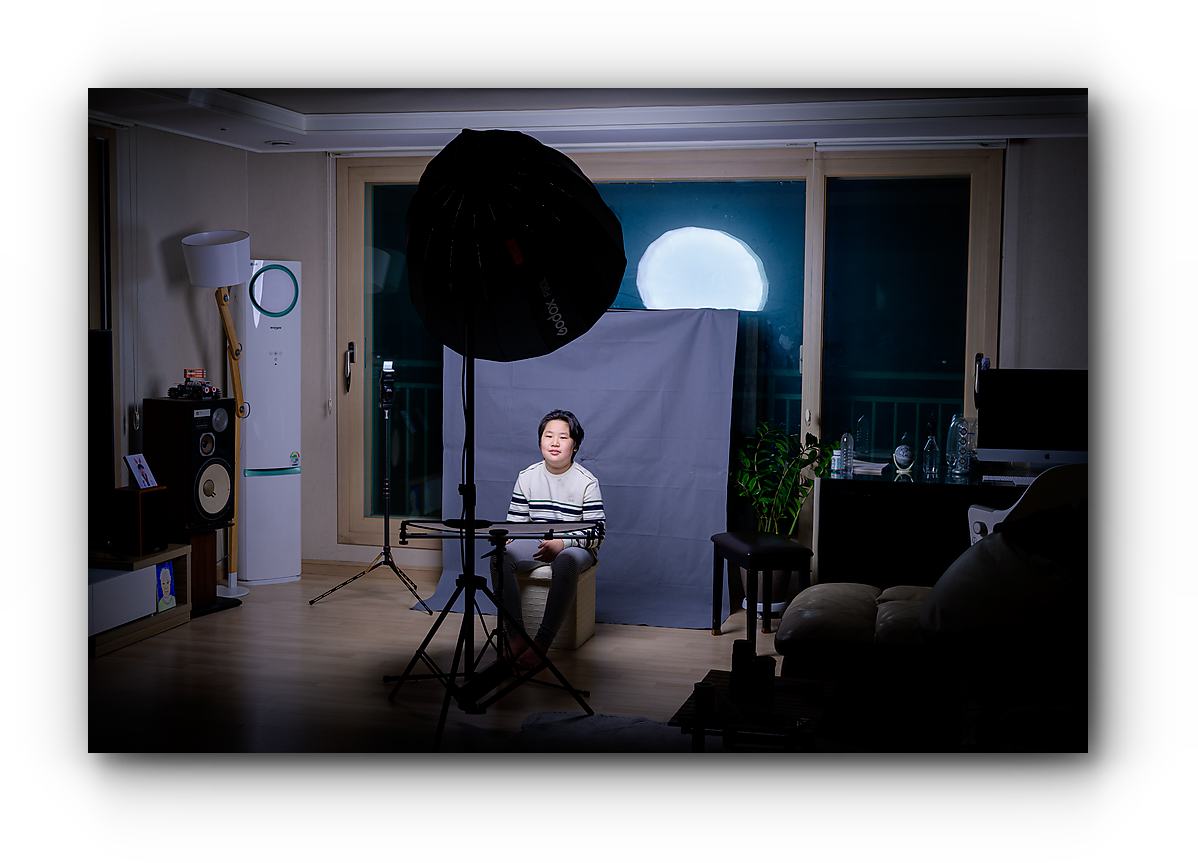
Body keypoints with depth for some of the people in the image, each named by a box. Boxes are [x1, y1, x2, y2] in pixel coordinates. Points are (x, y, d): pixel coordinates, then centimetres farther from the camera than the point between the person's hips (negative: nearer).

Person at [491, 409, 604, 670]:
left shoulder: (587, 482, -6)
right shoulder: (527, 477, 5)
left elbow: (596, 533, -9)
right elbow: (516, 521, 10)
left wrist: (562, 543, -27)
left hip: (575, 548, -4)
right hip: (536, 544, 4)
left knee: (566, 562, -40)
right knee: (499, 556, -27)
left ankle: (543, 641, -36)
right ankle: (516, 635, -27)